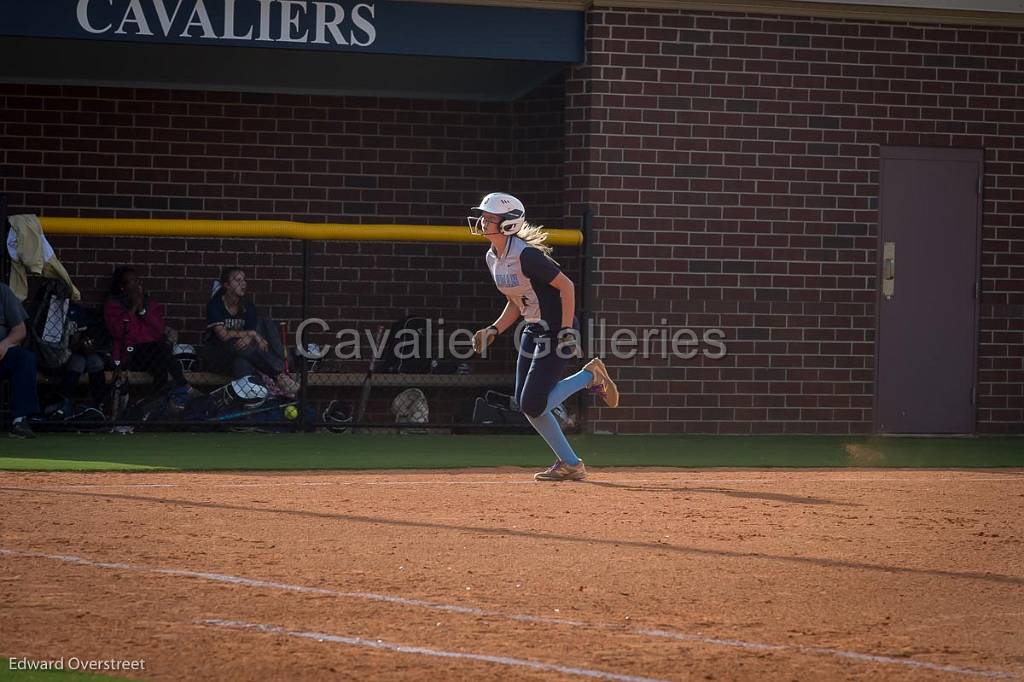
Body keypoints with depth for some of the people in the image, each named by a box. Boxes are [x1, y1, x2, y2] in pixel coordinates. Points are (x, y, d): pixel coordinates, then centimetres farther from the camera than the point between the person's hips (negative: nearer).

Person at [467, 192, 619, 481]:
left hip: (557, 330, -9)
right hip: (533, 331, 9)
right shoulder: (493, 258, 7)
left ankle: (590, 376, 8)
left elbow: (566, 286, -20)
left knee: (533, 405, -13)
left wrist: (567, 331, -23)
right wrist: (494, 330, 4)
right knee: (525, 405, 4)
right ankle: (571, 464, 15)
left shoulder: (525, 255, -21)